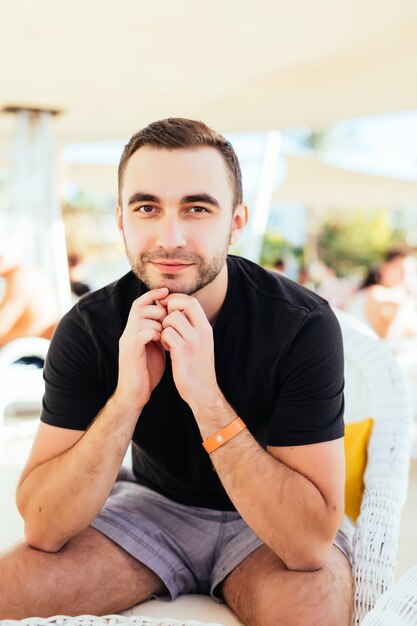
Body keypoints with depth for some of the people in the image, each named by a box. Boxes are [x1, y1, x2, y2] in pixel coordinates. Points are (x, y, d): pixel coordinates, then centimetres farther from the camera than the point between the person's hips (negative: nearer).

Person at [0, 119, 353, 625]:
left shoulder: (303, 324, -24)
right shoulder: (87, 327, -16)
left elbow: (312, 542, -28)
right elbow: (43, 528, -20)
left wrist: (207, 398, -38)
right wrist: (127, 396, -34)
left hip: (268, 522, -2)